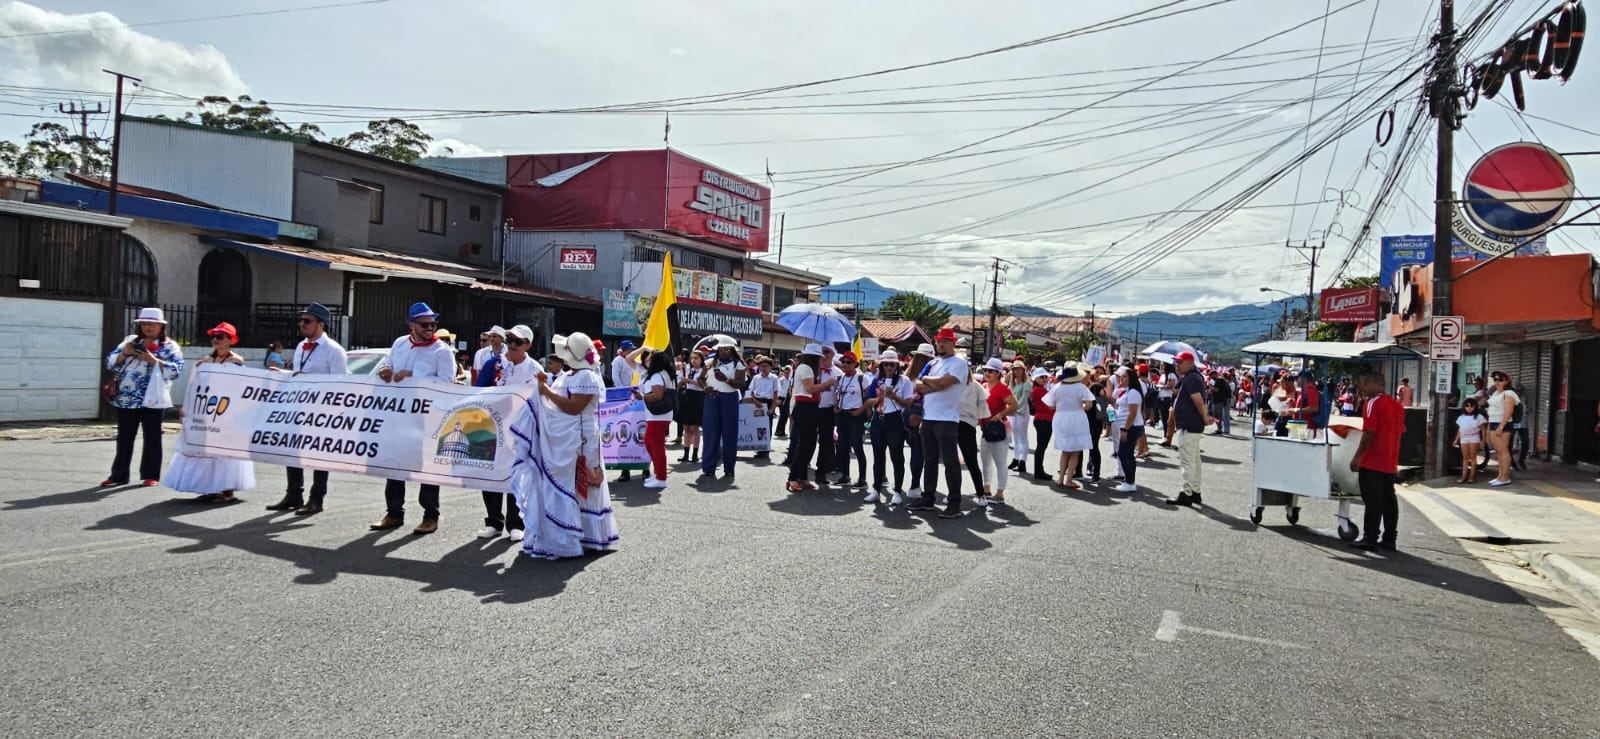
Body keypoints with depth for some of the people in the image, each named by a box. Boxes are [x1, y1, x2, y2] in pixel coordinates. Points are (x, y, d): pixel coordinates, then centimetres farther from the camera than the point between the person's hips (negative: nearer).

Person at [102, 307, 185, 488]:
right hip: (126, 399, 4)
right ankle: (119, 475, 15)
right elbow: (110, 363, 9)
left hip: (152, 400, -4)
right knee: (124, 438, 9)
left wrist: (153, 360, -18)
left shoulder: (169, 346, 1)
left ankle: (150, 475, 10)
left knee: (152, 438, 3)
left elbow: (176, 370, -12)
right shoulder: (129, 341, 13)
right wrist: (124, 353, -9)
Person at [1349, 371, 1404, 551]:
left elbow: (1368, 433, -18)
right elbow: (1400, 431, 17)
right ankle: (1388, 540, 13)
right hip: (1390, 463, 8)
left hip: (1372, 462, -8)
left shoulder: (1373, 403, -12)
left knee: (1373, 502, -5)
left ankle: (1370, 539, -3)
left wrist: (1357, 458, -15)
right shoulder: (1397, 405, 12)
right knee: (1388, 500, 9)